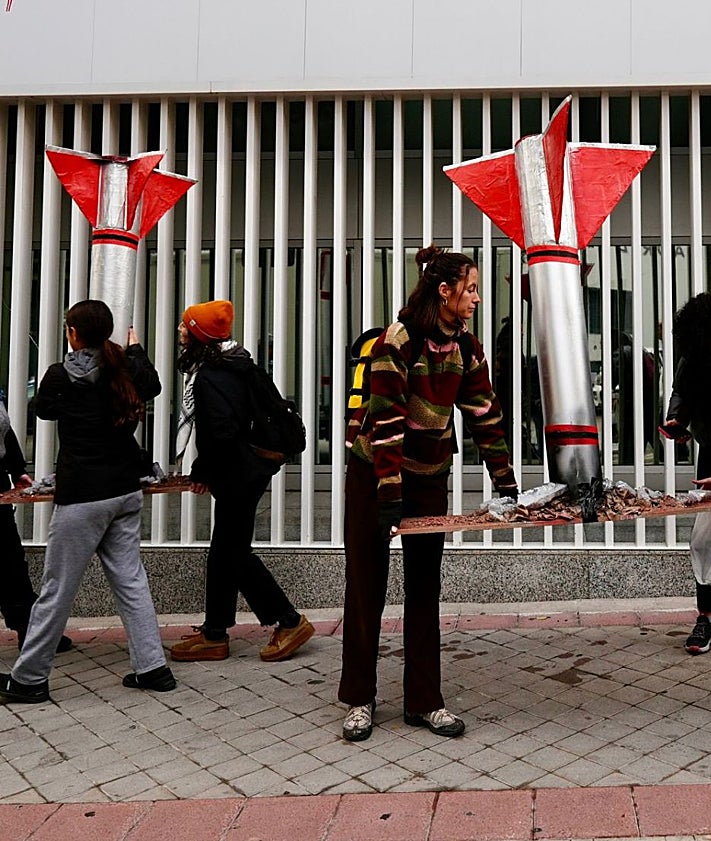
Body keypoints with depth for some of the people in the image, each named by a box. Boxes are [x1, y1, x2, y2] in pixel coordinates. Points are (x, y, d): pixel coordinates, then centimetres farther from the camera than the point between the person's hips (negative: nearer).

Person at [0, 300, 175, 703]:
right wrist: (136, 350, 40)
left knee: (57, 590, 4)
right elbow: (153, 386, 25)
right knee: (131, 581, 11)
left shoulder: (60, 375, -10)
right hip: (127, 492, 5)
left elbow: (44, 410, 10)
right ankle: (153, 667, 15)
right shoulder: (128, 369, 1)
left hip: (82, 496, -5)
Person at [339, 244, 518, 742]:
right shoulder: (398, 340, -16)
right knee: (367, 587, 4)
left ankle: (425, 700, 18)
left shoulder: (467, 349, 2)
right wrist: (390, 491, -26)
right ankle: (359, 699, 18)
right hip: (374, 472, -5)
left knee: (425, 589, 7)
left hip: (431, 476, 5)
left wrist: (505, 482, 0)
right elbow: (385, 418, -21)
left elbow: (485, 417, 4)